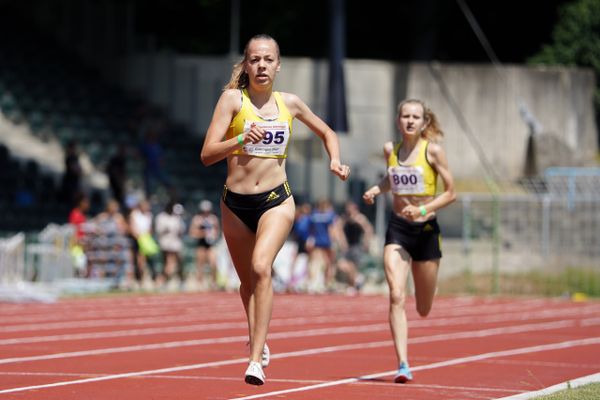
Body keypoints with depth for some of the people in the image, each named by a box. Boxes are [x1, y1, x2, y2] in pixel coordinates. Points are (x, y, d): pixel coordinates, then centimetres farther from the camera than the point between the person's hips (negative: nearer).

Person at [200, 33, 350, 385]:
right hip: (236, 203, 1)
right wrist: (241, 139, -28)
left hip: (276, 201, -1)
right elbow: (207, 154, -12)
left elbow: (327, 132, 22)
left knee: (261, 267, -25)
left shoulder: (290, 103, 4)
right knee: (248, 280, 15)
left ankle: (256, 359, -27)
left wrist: (335, 161, 3)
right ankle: (258, 340, 43)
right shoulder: (232, 99, -4)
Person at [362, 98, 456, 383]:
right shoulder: (390, 149, 3)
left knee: (423, 310, 9)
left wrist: (423, 210, -19)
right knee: (396, 296, -19)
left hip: (426, 229, -1)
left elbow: (450, 193, -6)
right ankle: (403, 365, -20)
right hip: (397, 229, 2)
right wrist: (376, 189, 5)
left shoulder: (432, 150, -8)